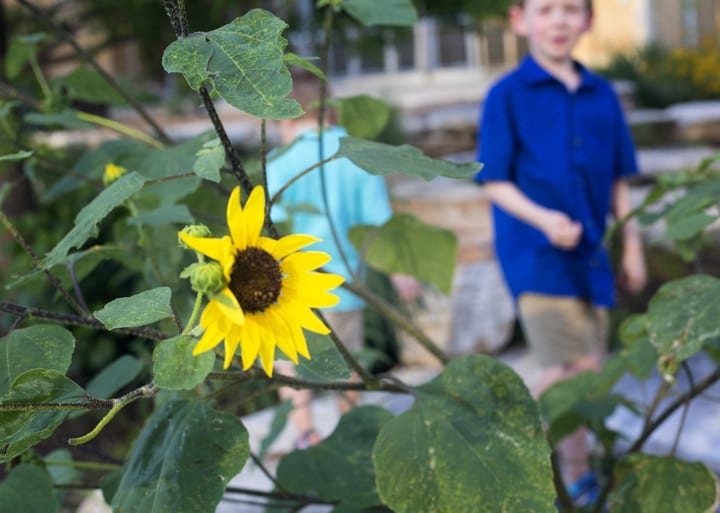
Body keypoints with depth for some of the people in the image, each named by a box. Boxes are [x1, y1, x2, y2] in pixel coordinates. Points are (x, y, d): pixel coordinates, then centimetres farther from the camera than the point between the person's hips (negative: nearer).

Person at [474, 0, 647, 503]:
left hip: (589, 254, 5)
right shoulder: (507, 94, -5)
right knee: (575, 368, -15)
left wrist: (632, 246, 13)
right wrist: (543, 219, -21)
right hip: (537, 254, -5)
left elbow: (618, 181, 15)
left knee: (584, 375, 12)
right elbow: (496, 182, -7)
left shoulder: (602, 94, 9)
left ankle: (577, 477, 28)